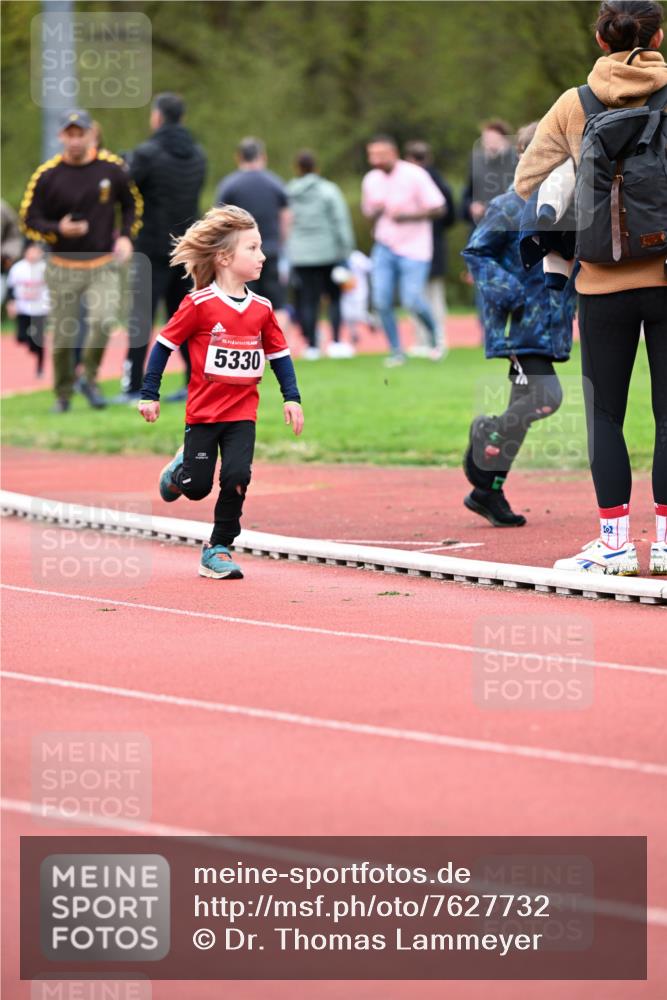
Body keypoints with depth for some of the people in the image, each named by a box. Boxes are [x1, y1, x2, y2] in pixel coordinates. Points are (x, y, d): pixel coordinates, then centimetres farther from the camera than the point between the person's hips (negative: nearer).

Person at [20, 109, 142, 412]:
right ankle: (63, 395, 24)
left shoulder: (113, 167, -1)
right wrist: (58, 230, -20)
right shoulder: (46, 175, -7)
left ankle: (90, 379, 2)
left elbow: (132, 203, 15)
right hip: (62, 269, 0)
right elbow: (28, 221, -2)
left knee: (103, 320, -22)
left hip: (103, 265, 0)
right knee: (63, 336, 2)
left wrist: (126, 236, 0)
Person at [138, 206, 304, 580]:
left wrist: (292, 397, 1)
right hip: (203, 412, -3)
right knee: (197, 488, 1)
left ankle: (219, 548, 3)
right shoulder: (199, 304, -11)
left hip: (242, 412, 3)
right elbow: (165, 345, -5)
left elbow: (279, 353, 10)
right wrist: (150, 395, -4)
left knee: (237, 477, -14)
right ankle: (181, 468, 39)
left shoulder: (262, 308, 2)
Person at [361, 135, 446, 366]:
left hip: (414, 249, -4)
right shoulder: (371, 180, 5)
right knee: (381, 301, -8)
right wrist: (375, 212, -8)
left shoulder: (414, 175, -11)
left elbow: (437, 208, -10)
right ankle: (396, 351, 6)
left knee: (412, 301, -13)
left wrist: (408, 216, -21)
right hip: (384, 248, 4)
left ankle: (434, 337, 16)